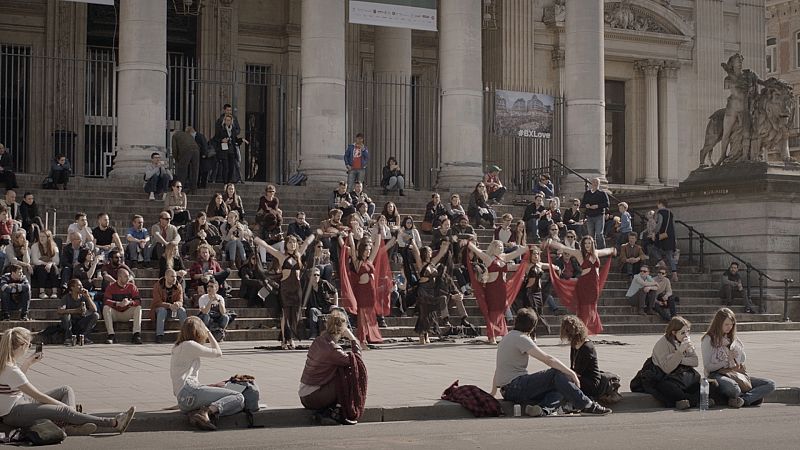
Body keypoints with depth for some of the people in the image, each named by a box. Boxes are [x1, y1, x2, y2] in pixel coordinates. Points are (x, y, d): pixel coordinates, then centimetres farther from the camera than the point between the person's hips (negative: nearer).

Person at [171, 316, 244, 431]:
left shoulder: (177, 347, 26)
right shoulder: (190, 345, -2)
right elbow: (218, 353, 6)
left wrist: (211, 386, 20)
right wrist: (208, 333, 17)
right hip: (190, 392, -9)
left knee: (239, 405, 1)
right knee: (238, 397, -14)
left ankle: (195, 413, -16)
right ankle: (206, 412, -32)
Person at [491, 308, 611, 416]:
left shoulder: (506, 339, 21)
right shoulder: (521, 339, -9)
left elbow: (497, 370, 28)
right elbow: (548, 359, -16)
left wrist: (493, 394, 37)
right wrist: (572, 373, -13)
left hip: (508, 392, 9)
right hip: (514, 387, -9)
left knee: (559, 390, 4)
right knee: (556, 374, -13)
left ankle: (542, 409, -24)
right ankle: (587, 405, -14)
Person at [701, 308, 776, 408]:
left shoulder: (733, 338, 19)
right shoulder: (708, 339, 2)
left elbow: (743, 359, 17)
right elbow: (707, 367, -3)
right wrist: (727, 359, -8)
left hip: (736, 373, 6)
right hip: (717, 374, -6)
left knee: (770, 384, -14)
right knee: (733, 388, -44)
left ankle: (743, 399, -28)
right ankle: (753, 397, -13)